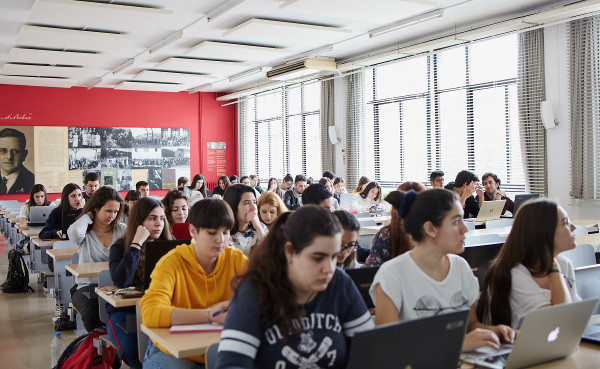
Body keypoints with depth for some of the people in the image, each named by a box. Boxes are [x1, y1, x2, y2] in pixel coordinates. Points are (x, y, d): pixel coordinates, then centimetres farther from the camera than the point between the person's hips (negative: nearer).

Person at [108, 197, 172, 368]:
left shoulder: (168, 243, 6)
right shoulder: (120, 247, -2)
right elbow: (121, 281, -22)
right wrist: (136, 244, -20)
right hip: (125, 309, -2)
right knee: (135, 353, -28)